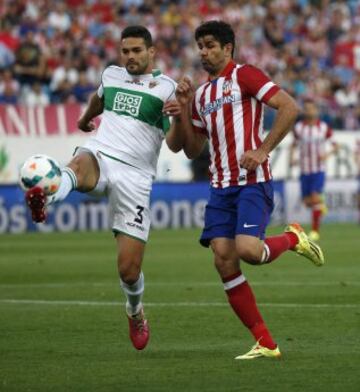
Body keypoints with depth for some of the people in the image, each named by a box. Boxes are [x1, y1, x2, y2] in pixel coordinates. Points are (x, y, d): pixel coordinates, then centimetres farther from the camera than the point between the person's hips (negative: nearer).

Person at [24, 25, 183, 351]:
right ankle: (45, 197, -73)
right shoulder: (111, 75, 15)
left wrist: (180, 117, -25)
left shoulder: (166, 87, 2)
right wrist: (85, 118, 59)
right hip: (99, 156, 2)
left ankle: (135, 311, 29)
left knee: (129, 270, -4)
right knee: (79, 165, -40)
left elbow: (174, 145, -5)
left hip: (135, 176, -2)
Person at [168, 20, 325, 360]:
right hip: (220, 187, 7)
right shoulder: (201, 95, 19)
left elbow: (289, 107, -12)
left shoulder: (244, 76, -3)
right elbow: (192, 150, 21)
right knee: (224, 261, -7)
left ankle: (293, 238, 11)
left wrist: (262, 150, -16)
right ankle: (265, 344, -1)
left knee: (247, 250, -25)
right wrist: (183, 109, 7)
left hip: (252, 182, -7)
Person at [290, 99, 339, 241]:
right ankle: (321, 206, 39)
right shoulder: (299, 127, 3)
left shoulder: (324, 127, -2)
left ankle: (315, 231, -11)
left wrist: (327, 154, -13)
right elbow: (294, 145, 16)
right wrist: (292, 158, -2)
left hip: (319, 169, -3)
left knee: (315, 197, -17)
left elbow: (335, 145, 6)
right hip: (304, 169, 3)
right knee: (307, 201, 3)